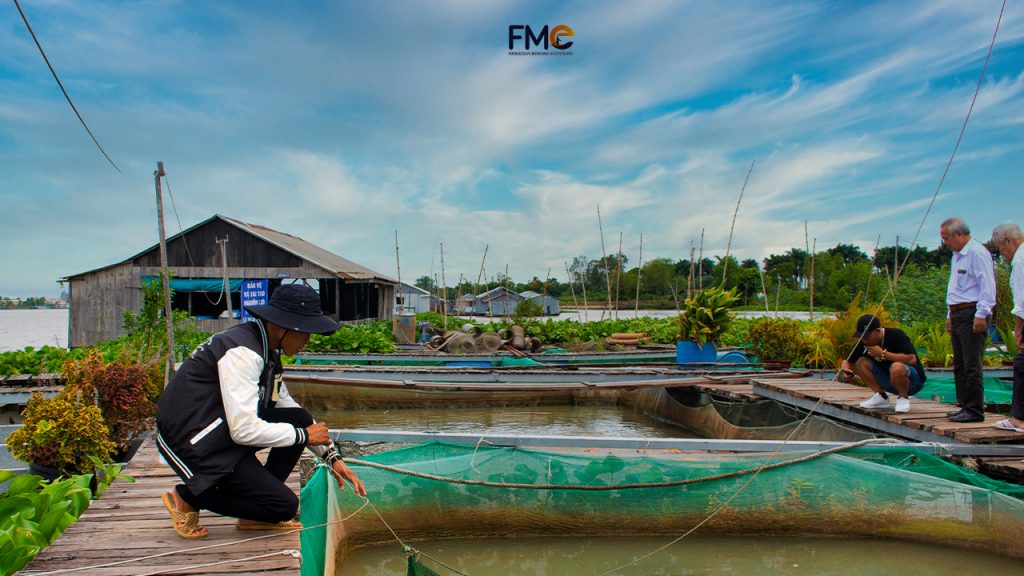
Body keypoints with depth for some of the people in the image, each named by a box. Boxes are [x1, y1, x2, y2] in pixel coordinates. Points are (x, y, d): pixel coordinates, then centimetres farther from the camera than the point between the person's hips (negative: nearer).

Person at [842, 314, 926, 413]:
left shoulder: (896, 335, -20)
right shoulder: (864, 343, -4)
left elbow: (912, 359, -31)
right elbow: (848, 360, 3)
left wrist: (883, 353, -28)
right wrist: (845, 368, -21)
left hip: (913, 382, -6)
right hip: (889, 382, 6)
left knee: (897, 368, -38)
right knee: (861, 362, -11)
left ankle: (903, 398, -9)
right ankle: (881, 397, -2)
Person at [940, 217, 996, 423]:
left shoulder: (977, 253, -10)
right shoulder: (957, 256, 20)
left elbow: (988, 286, -16)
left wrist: (981, 314, -19)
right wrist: (951, 315, 22)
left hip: (972, 314, -10)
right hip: (958, 314, 10)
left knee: (972, 365, -9)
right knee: (960, 366, 11)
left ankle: (975, 410, -5)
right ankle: (965, 406, 17)